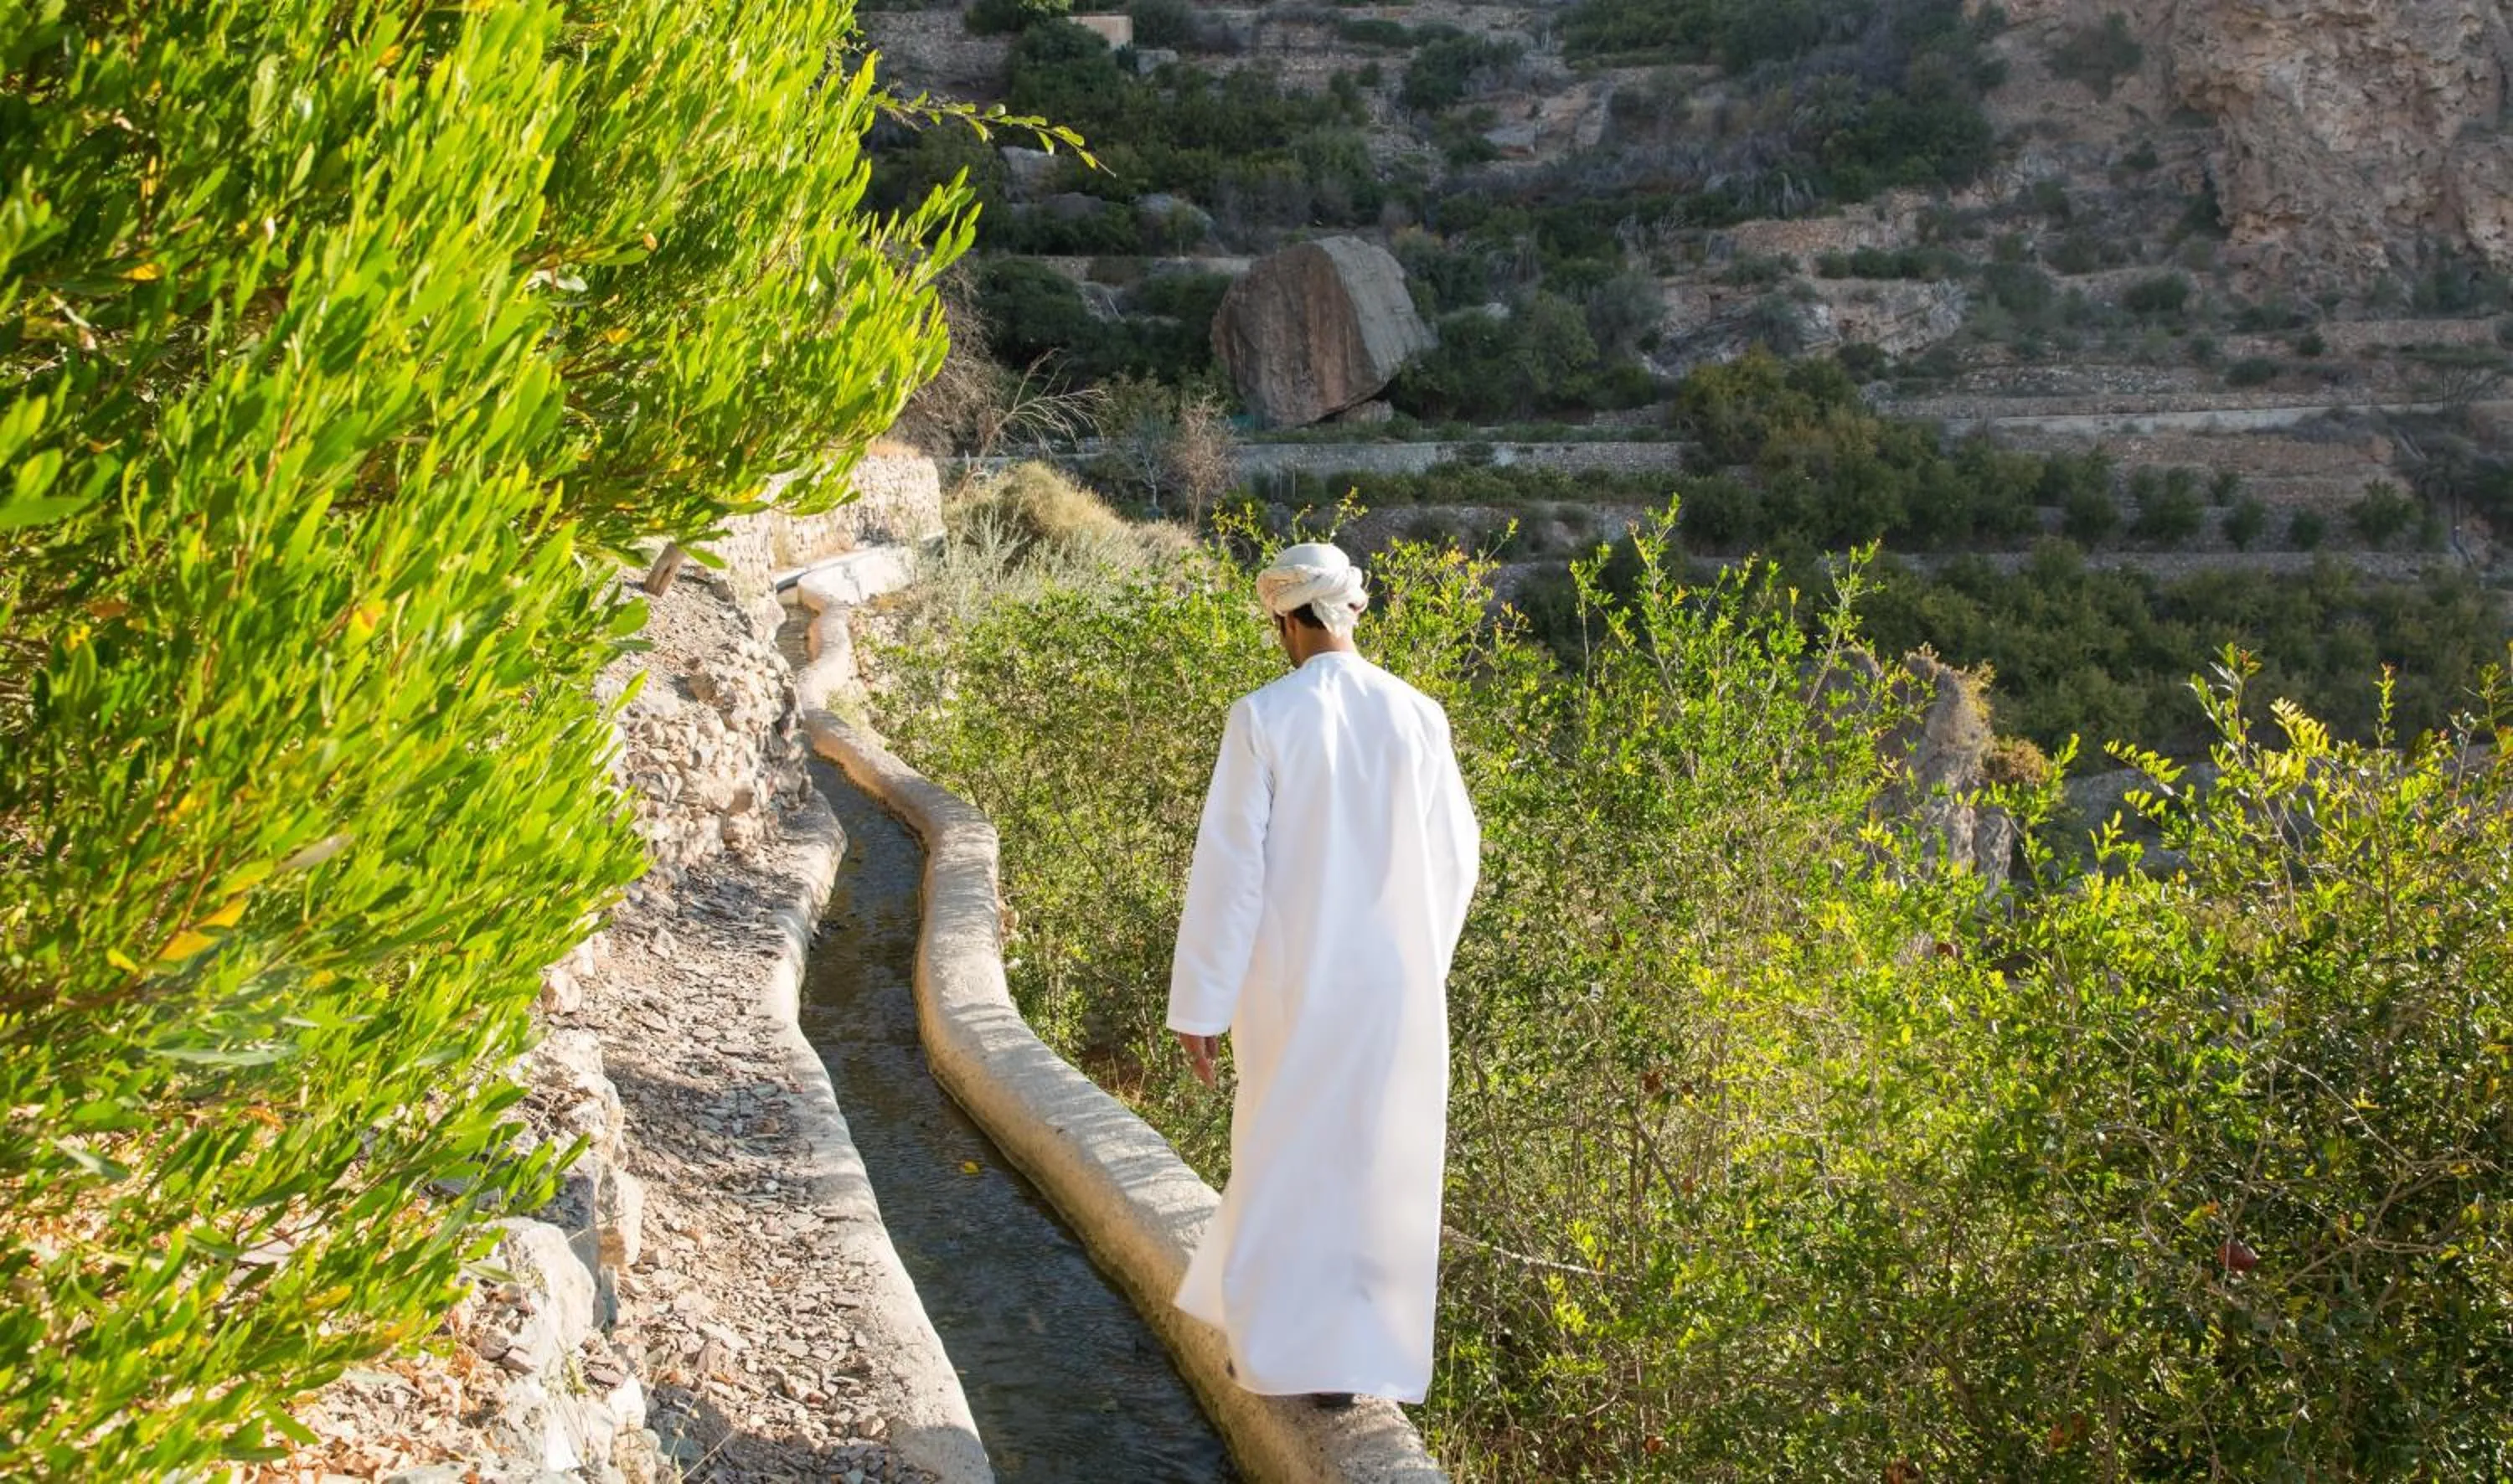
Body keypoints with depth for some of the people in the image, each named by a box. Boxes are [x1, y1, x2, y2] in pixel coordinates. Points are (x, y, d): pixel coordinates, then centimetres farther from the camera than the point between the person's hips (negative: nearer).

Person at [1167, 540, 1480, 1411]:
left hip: (1296, 980, -2)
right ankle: (1355, 1354, 18)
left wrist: (1201, 1003, -6)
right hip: (1399, 981, 2)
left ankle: (1273, 1344, 23)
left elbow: (1230, 865, -13)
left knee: (1283, 1154, 14)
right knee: (1379, 1160, 12)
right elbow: (1454, 857, 5)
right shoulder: (1419, 719, -3)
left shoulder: (1263, 719, -12)